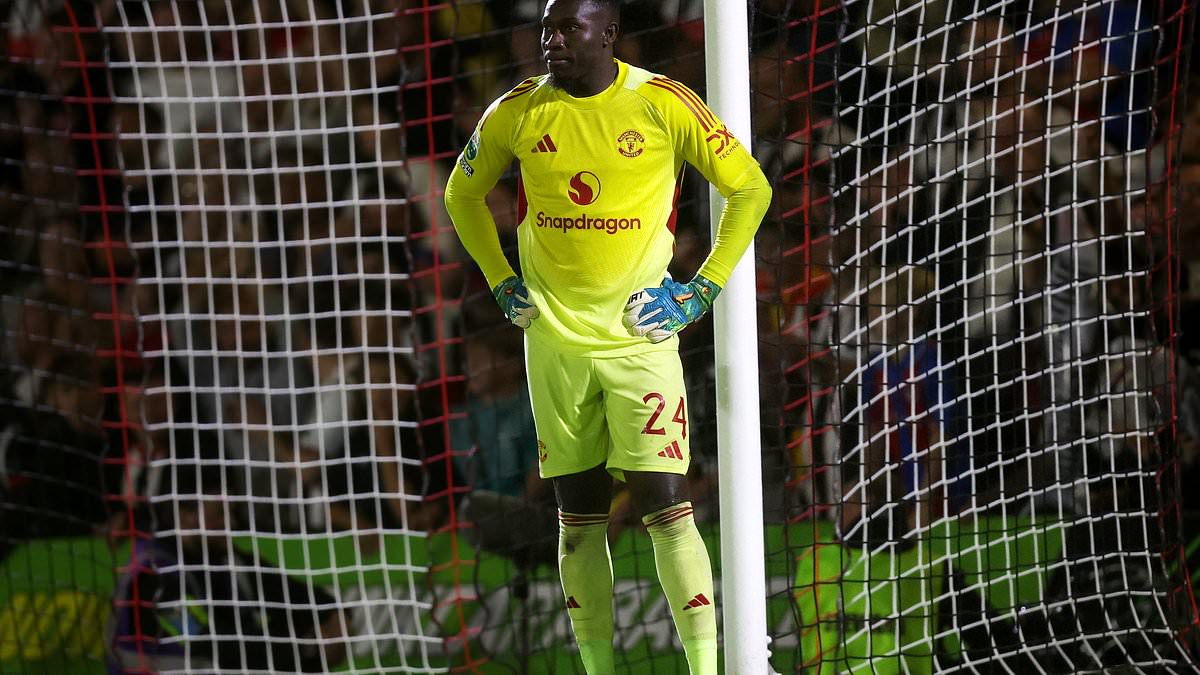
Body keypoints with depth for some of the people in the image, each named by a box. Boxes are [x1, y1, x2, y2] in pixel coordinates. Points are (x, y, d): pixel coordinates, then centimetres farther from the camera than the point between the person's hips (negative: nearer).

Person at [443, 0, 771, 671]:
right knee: (579, 515, 7)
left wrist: (704, 290, -4)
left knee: (666, 503, -11)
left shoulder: (664, 104, -8)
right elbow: (463, 194, 19)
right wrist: (502, 282, 9)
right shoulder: (518, 112, 1)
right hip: (555, 339, 3)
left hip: (640, 335, -3)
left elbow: (751, 189, 1)